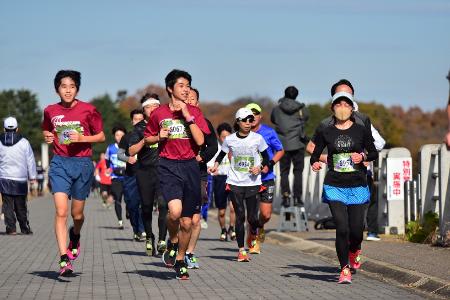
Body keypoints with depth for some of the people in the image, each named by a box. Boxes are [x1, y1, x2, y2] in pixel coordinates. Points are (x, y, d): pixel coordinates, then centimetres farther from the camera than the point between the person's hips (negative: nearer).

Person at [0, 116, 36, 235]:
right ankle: (24, 228, 9)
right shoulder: (24, 142, -1)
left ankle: (11, 227, -3)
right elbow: (30, 160, 2)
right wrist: (32, 176, 9)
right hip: (20, 178, -1)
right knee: (21, 205, 5)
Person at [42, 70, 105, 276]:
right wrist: (47, 137, -1)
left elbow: (101, 136, 5)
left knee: (77, 214, 10)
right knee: (61, 211, -14)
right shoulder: (50, 111, 4)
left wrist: (82, 138, -12)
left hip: (82, 164, 0)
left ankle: (75, 236, 46)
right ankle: (64, 259, -17)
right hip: (60, 164, 0)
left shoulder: (88, 110, -2)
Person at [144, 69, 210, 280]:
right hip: (168, 166, -2)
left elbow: (200, 140, -7)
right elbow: (147, 138, 17)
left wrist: (187, 116, -11)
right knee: (175, 211, -26)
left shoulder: (194, 112, 5)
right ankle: (172, 242, 4)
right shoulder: (159, 113, 4)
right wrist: (159, 137, -4)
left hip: (190, 166, 2)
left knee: (187, 221, 6)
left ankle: (180, 260, 25)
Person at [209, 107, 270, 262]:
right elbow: (221, 154, 17)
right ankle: (241, 250, 3)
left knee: (252, 217, -4)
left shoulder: (257, 138, -1)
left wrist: (260, 168, -9)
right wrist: (215, 166, 0)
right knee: (240, 216, -4)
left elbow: (266, 157, 8)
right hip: (235, 183, 0)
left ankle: (253, 233, 32)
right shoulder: (230, 139, 1)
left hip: (253, 183, 0)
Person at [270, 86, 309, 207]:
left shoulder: (277, 109, 2)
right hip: (298, 144, -1)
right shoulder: (301, 109, 0)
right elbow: (306, 117, 16)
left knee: (284, 172, 6)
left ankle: (286, 196, -8)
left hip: (283, 144, 1)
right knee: (298, 171, 6)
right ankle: (297, 197, 0)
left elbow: (273, 120, 18)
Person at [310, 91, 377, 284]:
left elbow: (374, 154, 9)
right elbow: (315, 155, 10)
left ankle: (354, 251, 37)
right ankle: (345, 269, 4)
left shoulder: (361, 130, 2)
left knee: (356, 230, 0)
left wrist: (363, 156, -11)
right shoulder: (325, 132, 3)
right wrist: (315, 163, -12)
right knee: (342, 228, -11)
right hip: (335, 186, 0)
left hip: (358, 186, 1)